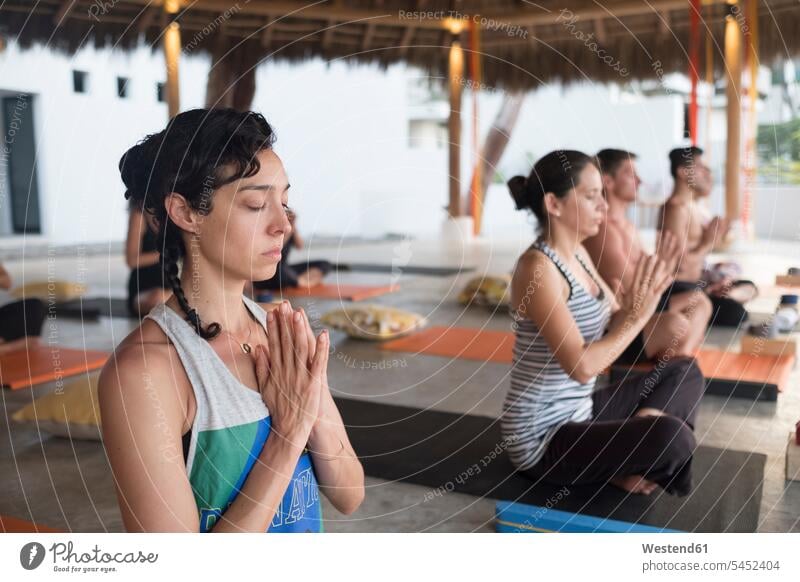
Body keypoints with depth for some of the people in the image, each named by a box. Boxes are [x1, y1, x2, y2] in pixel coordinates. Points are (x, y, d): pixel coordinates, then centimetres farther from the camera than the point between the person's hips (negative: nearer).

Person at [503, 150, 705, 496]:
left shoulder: (578, 254, 6)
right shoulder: (538, 268, -23)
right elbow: (581, 366, -29)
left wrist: (645, 294, -9)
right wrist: (638, 314, -21)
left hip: (578, 412, 10)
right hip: (542, 438, -10)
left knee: (684, 372, 14)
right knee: (672, 437, -29)